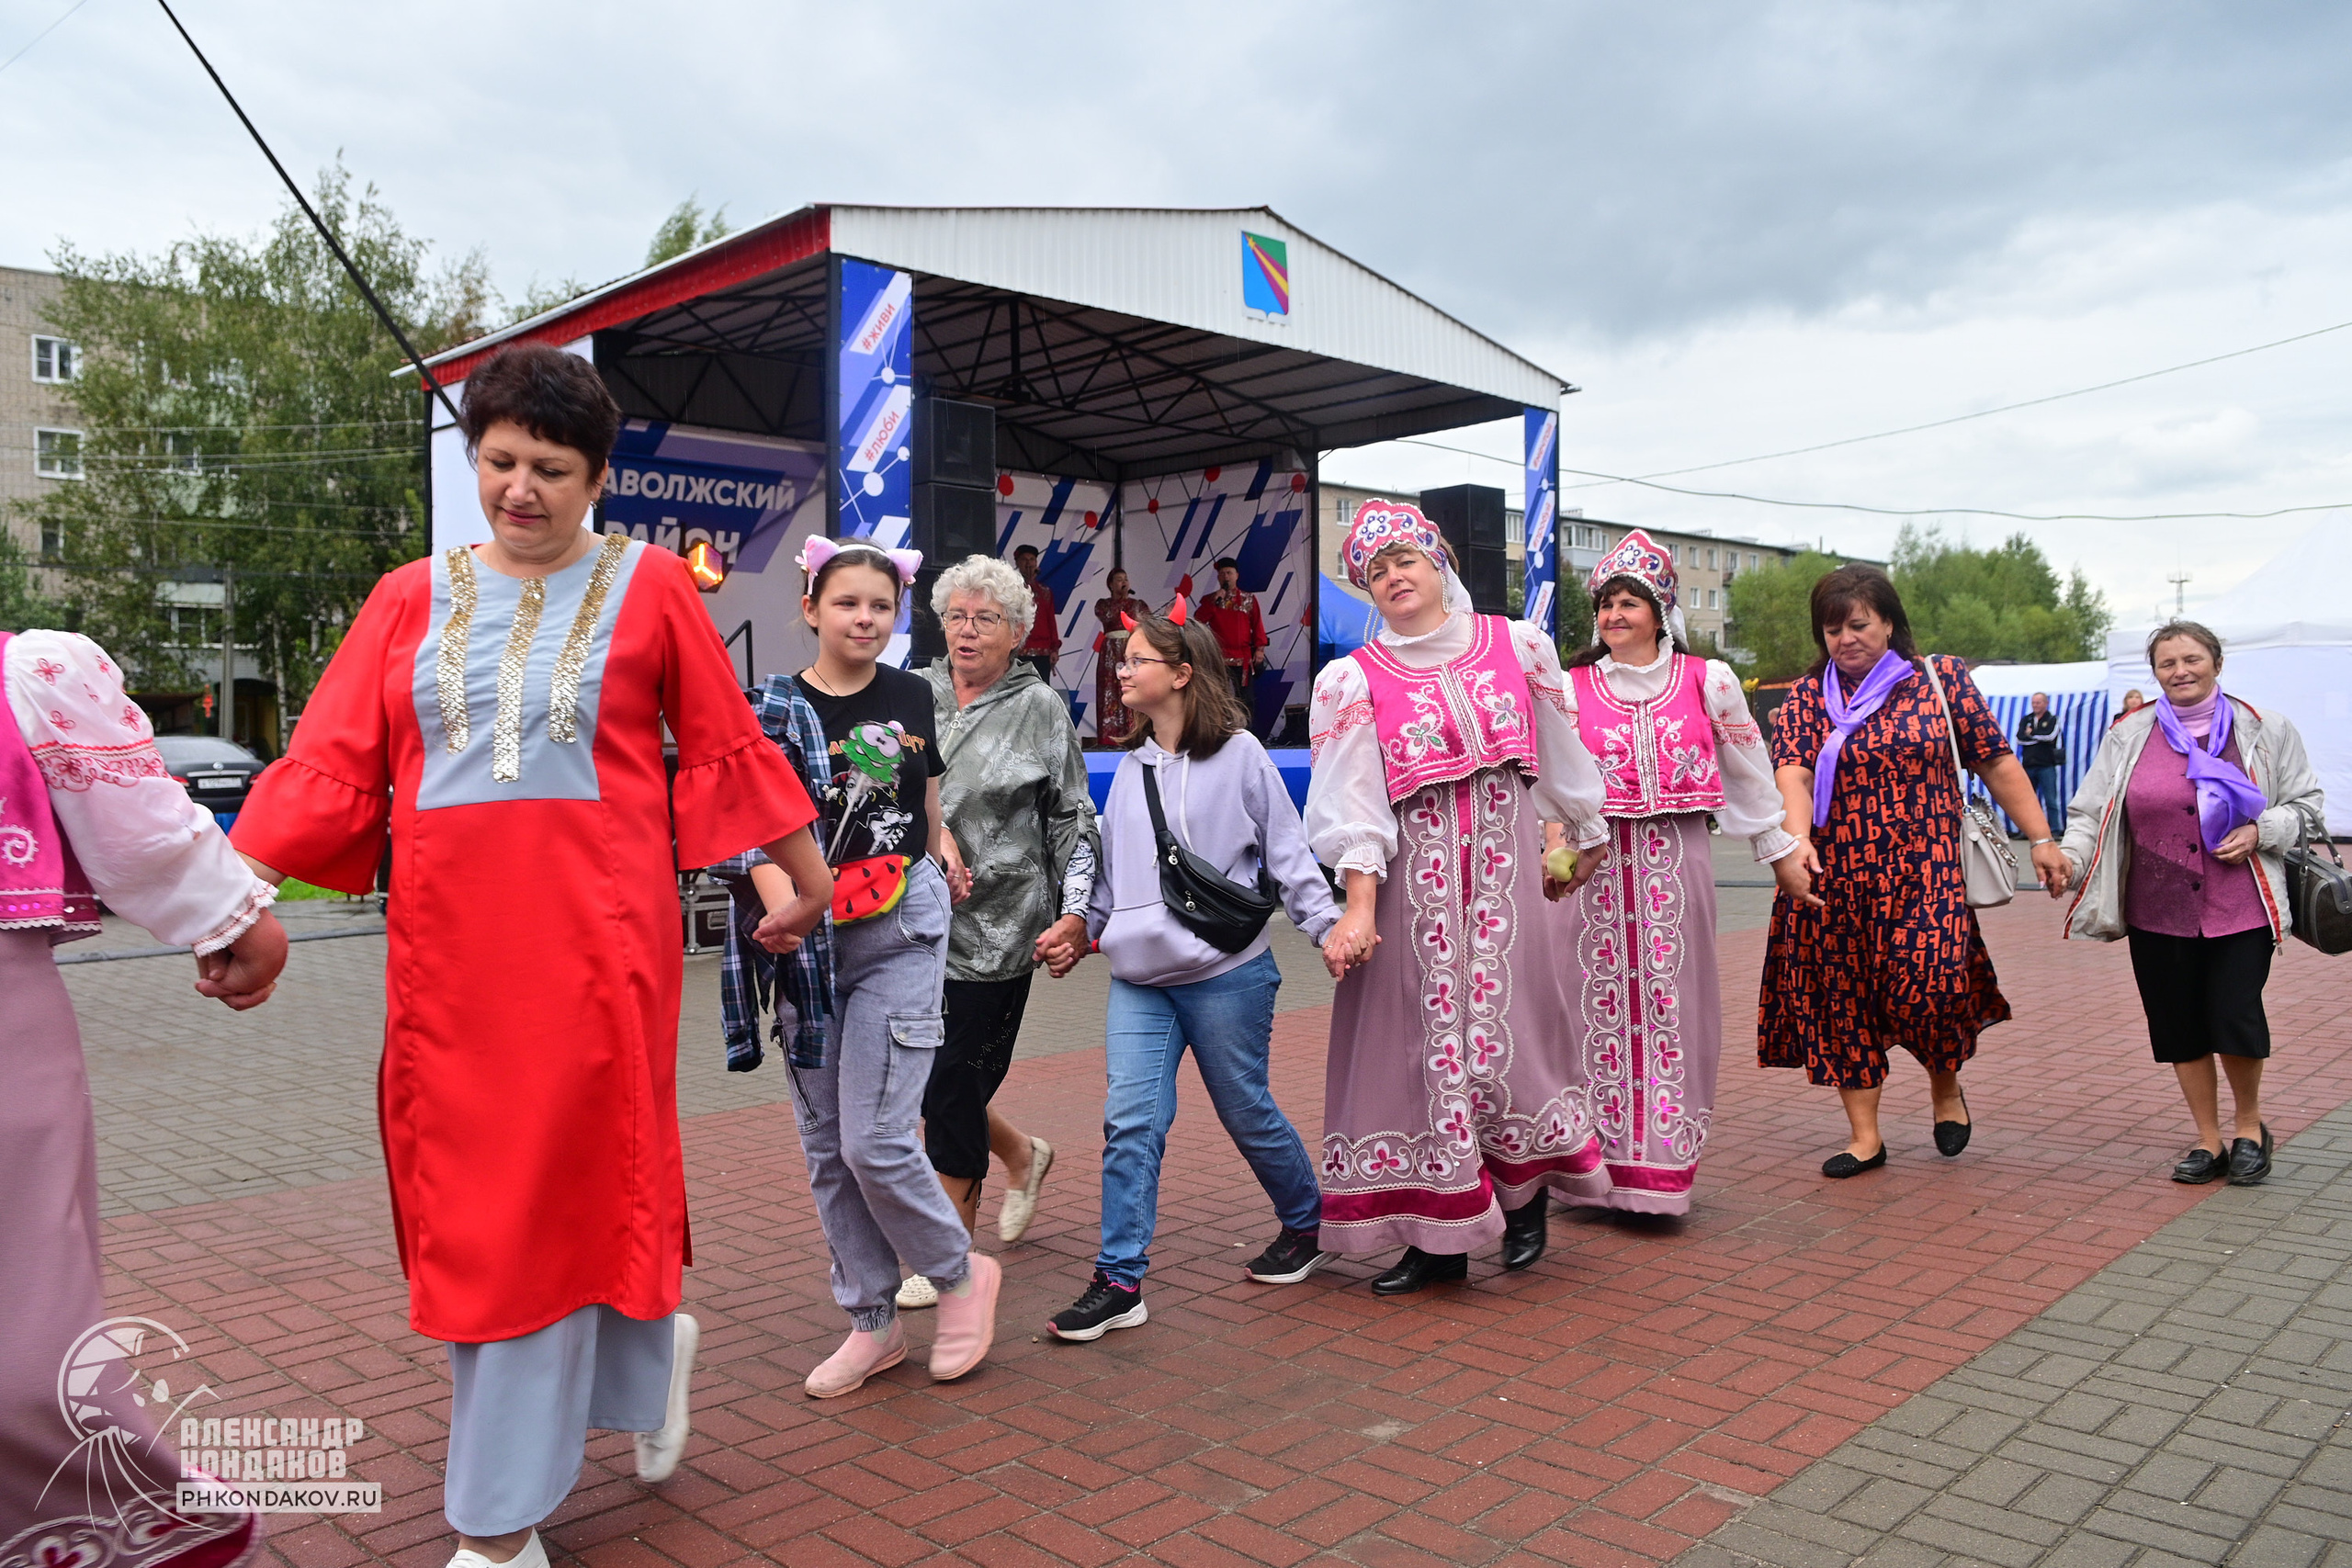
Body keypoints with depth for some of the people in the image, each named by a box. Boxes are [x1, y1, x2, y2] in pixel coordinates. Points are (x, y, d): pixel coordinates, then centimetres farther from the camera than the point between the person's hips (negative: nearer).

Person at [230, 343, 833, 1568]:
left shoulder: (644, 586, 1)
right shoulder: (411, 599, 10)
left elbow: (729, 753, 4)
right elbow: (330, 766, 4)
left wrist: (807, 883, 7)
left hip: (594, 939, -4)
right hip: (445, 945, 4)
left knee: (551, 1195, 2)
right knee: (467, 1199, 10)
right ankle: (646, 1348, 35)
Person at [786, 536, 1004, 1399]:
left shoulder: (910, 698, 6)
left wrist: (940, 848, 2)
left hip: (900, 935, -2)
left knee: (876, 1140, -9)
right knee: (826, 1147, 8)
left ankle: (962, 1272, 16)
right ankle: (873, 1322, 23)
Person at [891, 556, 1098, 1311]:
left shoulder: (1039, 708, 0)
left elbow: (1073, 818, 1)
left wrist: (1074, 910, -5)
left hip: (996, 923, -4)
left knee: (953, 1085, -1)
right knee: (921, 1074, 10)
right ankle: (1023, 1155, 39)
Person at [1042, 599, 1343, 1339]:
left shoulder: (1239, 755, -4)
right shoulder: (1130, 769, 12)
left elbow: (1287, 853, -3)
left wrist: (1328, 925, -10)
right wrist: (1084, 929, 14)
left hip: (1226, 973, -4)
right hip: (1139, 979, 4)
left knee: (1247, 1113, 9)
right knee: (1130, 1122, -5)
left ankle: (1306, 1225, 34)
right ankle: (1119, 1282, 1)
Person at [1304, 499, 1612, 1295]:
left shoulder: (1517, 646, 6)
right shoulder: (1355, 681, 0)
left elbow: (1561, 752, 17)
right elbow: (1352, 804, -8)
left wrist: (1583, 837, 25)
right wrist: (1359, 905, -18)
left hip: (1507, 869, 1)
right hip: (1414, 878, -1)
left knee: (1512, 1022, 2)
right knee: (1425, 1034, 1)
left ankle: (1526, 1197, 25)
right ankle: (1438, 1235, 12)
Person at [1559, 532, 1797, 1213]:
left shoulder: (1707, 680, 6)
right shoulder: (1572, 688, 5)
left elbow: (1749, 772, 13)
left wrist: (1780, 851, 16)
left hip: (1677, 861, 0)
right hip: (1598, 863, 0)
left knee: (1673, 1001, 2)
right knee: (1599, 1005, 0)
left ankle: (1663, 1160, 11)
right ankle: (1598, 1156, 10)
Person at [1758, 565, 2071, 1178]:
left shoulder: (1941, 678, 6)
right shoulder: (1807, 697, 5)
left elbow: (1996, 763, 8)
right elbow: (1792, 771, -11)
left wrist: (2040, 839, 4)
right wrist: (1795, 840, -28)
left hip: (1926, 874, -2)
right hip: (1834, 880, 2)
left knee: (1928, 987, -12)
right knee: (1843, 995, 4)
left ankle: (1946, 1084, 22)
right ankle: (1865, 1136, 17)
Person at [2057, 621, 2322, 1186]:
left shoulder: (2264, 730, 5)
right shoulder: (2128, 736, 7)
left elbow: (2306, 803, 11)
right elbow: (2091, 812, 4)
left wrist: (2260, 831, -8)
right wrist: (2068, 858, -14)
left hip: (2241, 907, -2)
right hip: (2157, 911, 2)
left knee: (2236, 1016, -9)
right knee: (2179, 1024, 7)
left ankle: (2249, 1125, 19)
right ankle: (2209, 1139, 24)